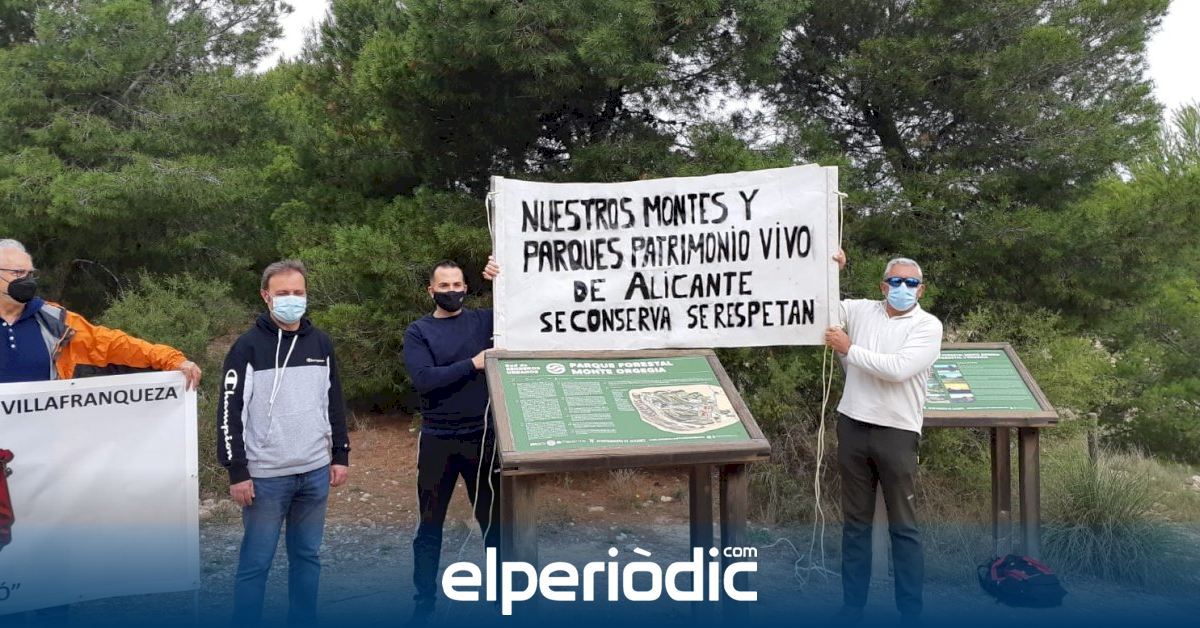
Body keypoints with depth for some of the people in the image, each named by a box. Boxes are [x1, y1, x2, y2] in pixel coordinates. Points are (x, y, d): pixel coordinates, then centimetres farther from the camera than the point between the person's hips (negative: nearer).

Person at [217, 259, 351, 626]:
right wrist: (237, 471, -12)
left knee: (307, 557, 13)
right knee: (255, 563, 2)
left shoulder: (321, 344, 8)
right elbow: (230, 412, -9)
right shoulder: (248, 347, -7)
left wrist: (341, 455, 11)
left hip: (315, 474, 5)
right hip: (266, 477, -4)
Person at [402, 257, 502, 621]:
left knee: (493, 519, 11)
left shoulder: (484, 320, 3)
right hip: (437, 440, -1)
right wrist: (473, 364, -17)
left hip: (482, 436, 1)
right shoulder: (418, 332, -1)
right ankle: (424, 601, 22)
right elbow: (423, 379, -15)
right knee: (430, 525, 10)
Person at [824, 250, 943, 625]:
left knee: (903, 527, 4)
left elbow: (897, 369, -18)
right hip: (853, 426, 4)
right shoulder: (861, 310, 7)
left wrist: (849, 349, -12)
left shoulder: (928, 326, -4)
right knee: (855, 522, 11)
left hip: (897, 433, -3)